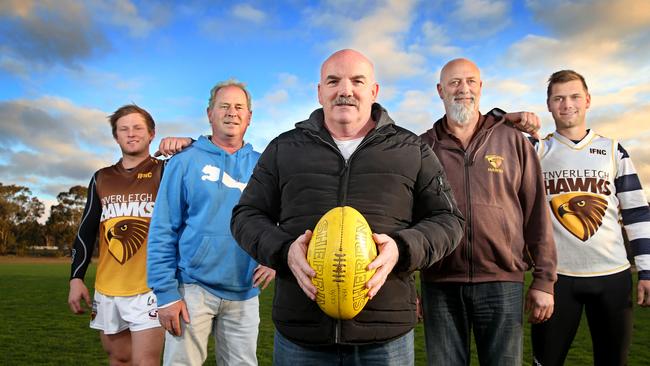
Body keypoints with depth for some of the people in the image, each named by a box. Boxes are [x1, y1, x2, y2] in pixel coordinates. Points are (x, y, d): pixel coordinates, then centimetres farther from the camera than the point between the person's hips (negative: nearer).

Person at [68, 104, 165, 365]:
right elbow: (86, 231, 14)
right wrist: (76, 277, 9)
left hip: (149, 288, -4)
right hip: (106, 289, 5)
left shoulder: (163, 172, -1)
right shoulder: (102, 178, 11)